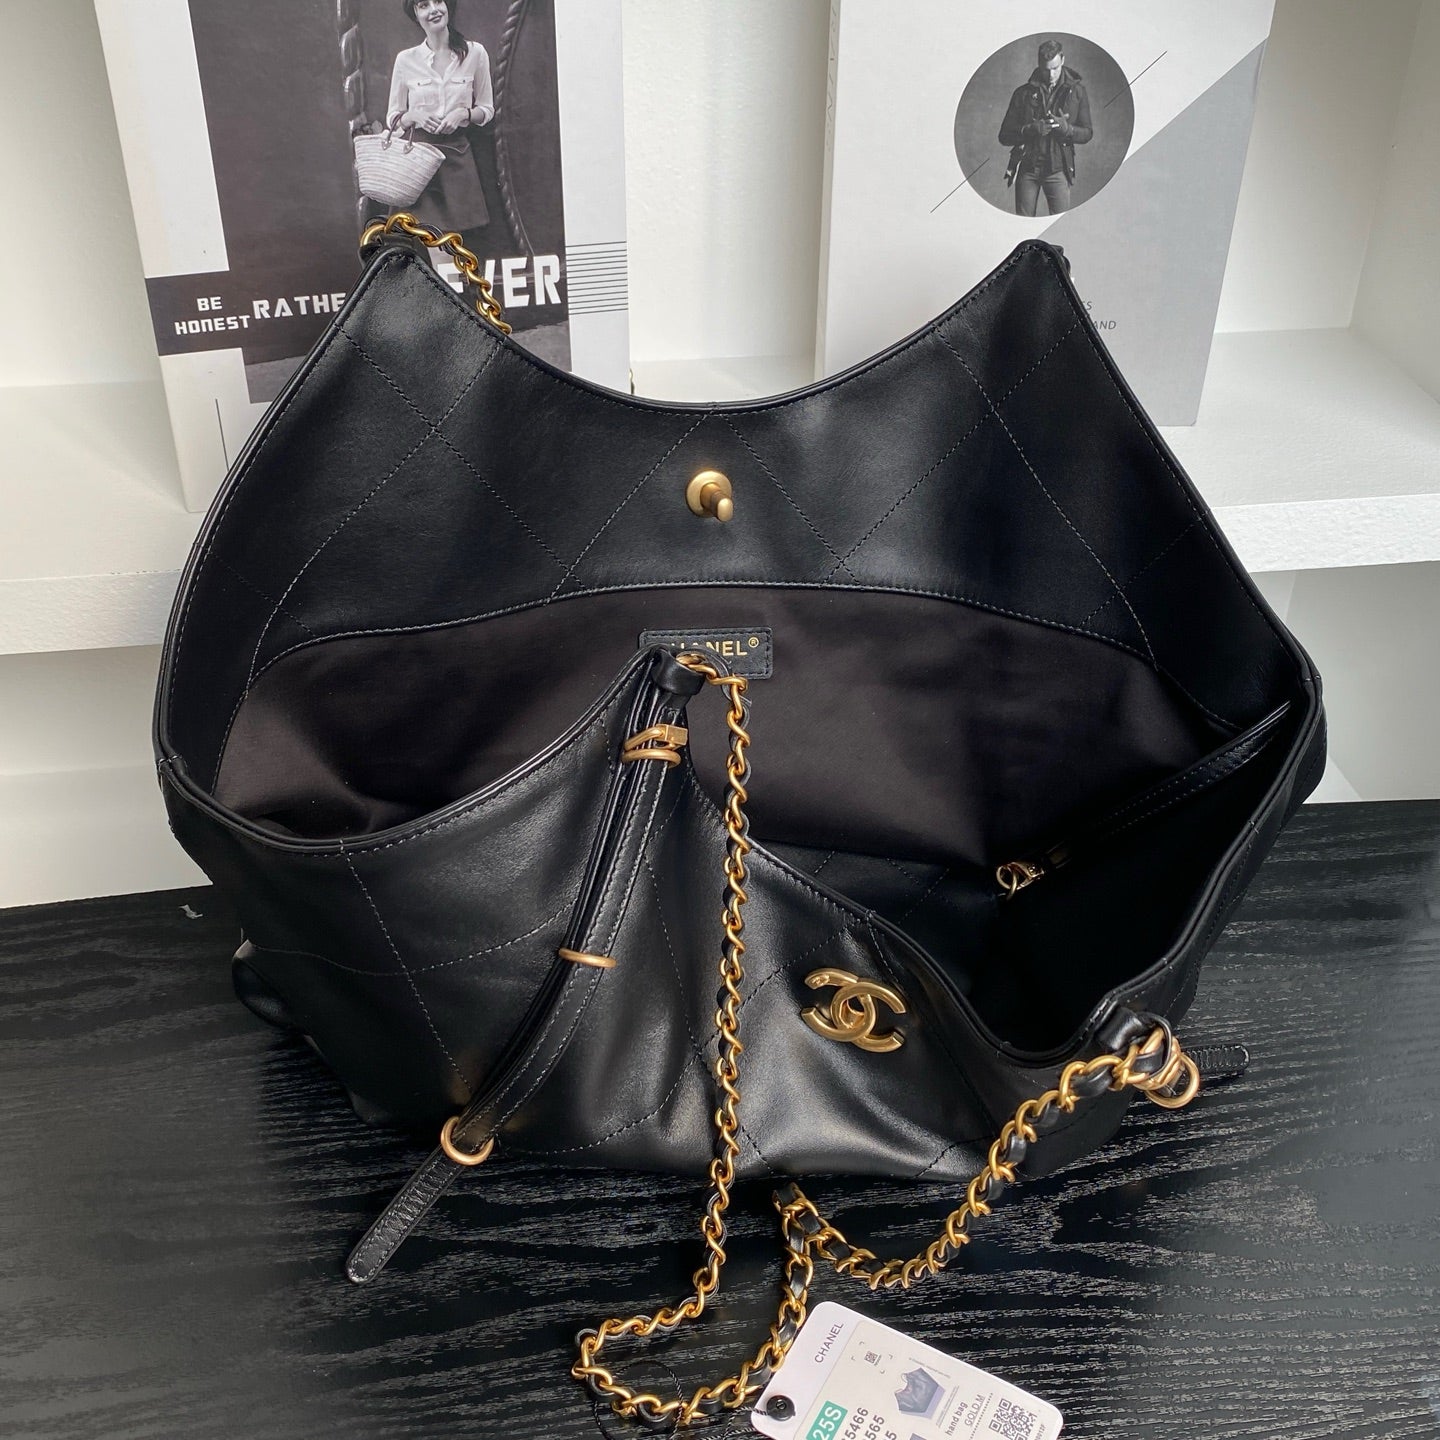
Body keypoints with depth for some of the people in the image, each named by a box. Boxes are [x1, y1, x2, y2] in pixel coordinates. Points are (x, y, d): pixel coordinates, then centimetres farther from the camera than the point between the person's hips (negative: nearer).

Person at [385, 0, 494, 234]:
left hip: (458, 156, 0)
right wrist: (413, 115, -10)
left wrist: (464, 113, -9)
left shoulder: (474, 53, 4)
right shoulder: (406, 59, 5)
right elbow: (392, 118, 11)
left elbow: (487, 109, 12)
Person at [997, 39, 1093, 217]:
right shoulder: (1024, 93, 4)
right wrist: (1030, 129, -19)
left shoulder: (1076, 90, 5)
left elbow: (1086, 134, 7)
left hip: (1058, 169, -1)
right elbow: (1004, 136, 1)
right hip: (1027, 167, 1)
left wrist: (1067, 129, -15)